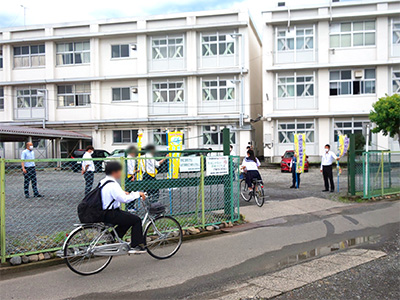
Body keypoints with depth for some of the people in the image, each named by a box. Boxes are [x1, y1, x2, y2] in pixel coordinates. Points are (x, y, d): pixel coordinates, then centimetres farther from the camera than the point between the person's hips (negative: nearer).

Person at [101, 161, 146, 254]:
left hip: (104, 212, 10)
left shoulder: (103, 182, 10)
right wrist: (137, 194, -13)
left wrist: (123, 193, 20)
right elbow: (125, 199, -26)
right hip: (110, 215, -10)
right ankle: (135, 246, 0)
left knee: (129, 217, 23)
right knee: (136, 220, -6)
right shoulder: (112, 184, -21)